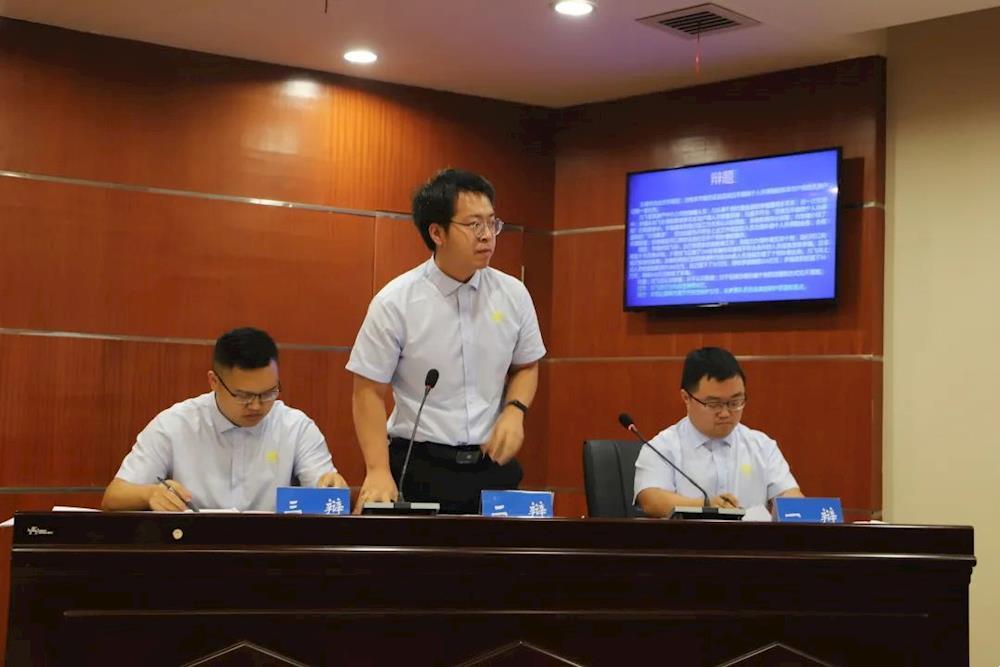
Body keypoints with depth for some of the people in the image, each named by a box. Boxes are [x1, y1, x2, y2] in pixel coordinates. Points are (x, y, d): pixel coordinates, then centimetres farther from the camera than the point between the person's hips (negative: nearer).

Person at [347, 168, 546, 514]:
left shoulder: (513, 294, 0)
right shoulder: (395, 302, -9)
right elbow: (369, 391, -5)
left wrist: (514, 411, -7)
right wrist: (379, 471, -14)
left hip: (493, 464, 3)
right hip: (419, 468, -3)